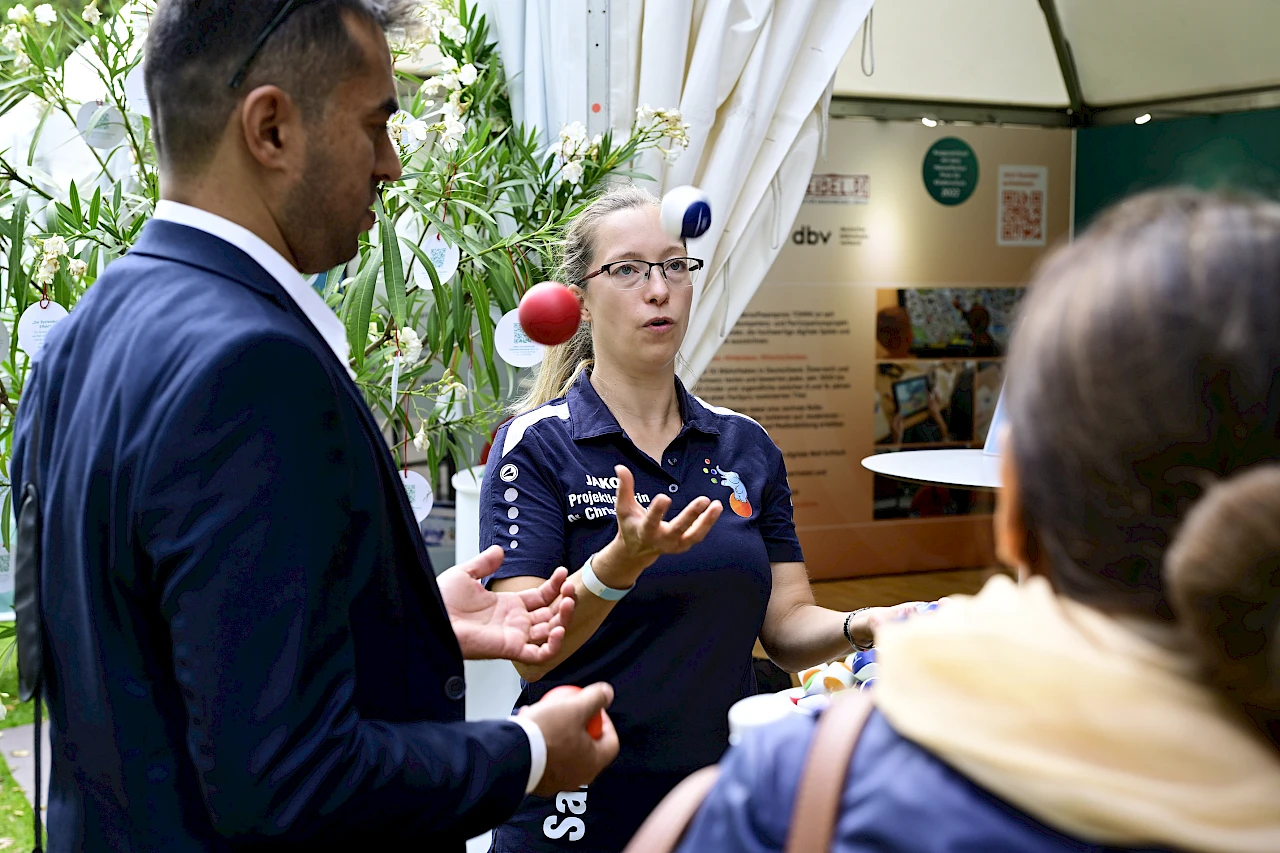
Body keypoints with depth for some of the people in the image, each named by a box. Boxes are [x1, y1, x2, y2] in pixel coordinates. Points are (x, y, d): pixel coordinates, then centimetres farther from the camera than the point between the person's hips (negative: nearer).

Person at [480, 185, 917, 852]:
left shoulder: (746, 446, 4)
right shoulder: (535, 443, -9)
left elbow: (788, 627, 2)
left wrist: (859, 624, -17)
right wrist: (624, 559, -32)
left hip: (723, 796, 4)